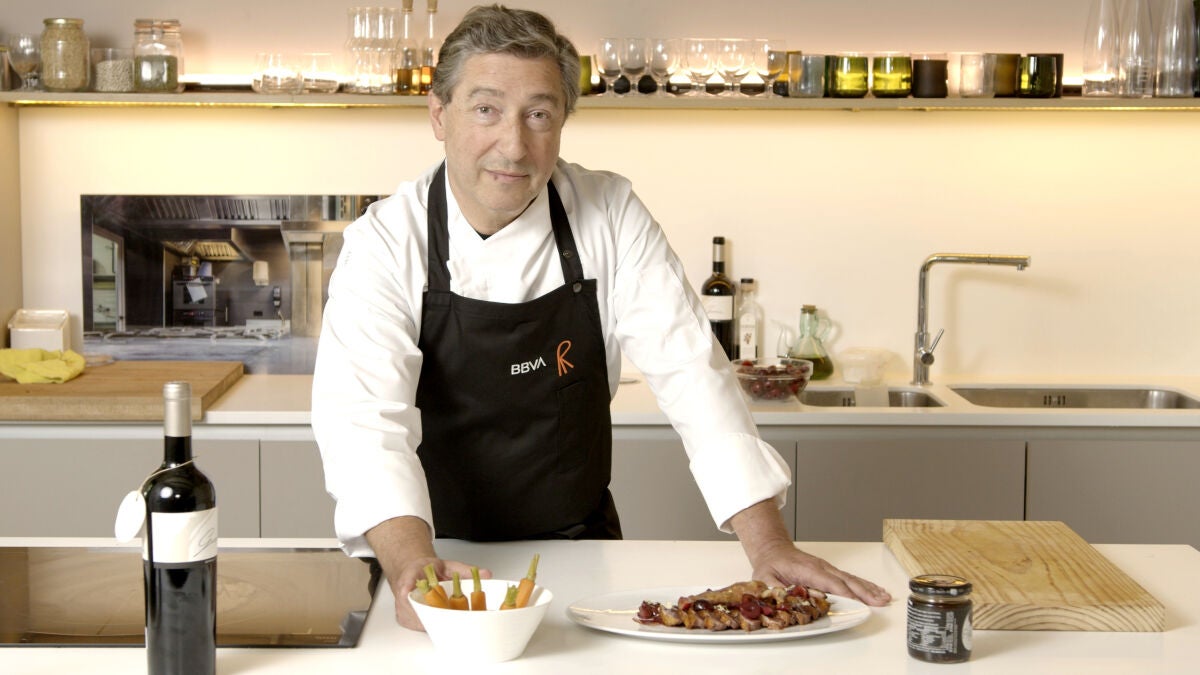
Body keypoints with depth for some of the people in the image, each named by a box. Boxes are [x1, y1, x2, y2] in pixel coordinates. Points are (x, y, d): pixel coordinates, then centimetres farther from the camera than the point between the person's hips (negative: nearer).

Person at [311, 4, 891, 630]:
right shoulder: (383, 243, -12)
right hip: (443, 554, -1)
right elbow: (363, 413, -24)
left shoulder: (612, 217, -5)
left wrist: (768, 544, -16)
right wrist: (412, 564, -41)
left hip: (578, 547, 1)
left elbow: (690, 371, -6)